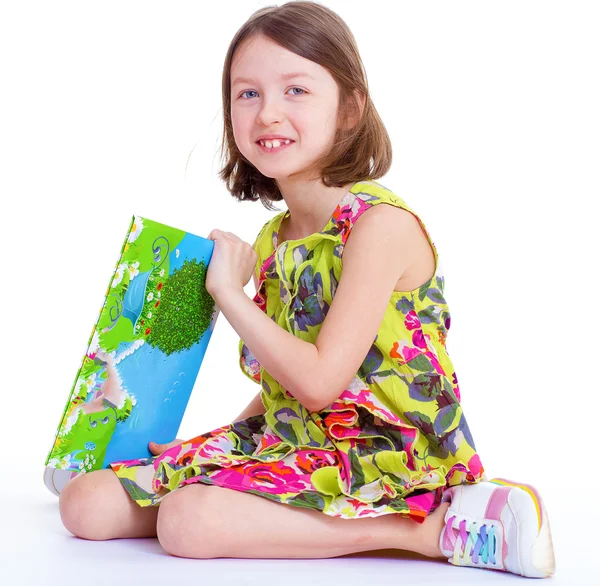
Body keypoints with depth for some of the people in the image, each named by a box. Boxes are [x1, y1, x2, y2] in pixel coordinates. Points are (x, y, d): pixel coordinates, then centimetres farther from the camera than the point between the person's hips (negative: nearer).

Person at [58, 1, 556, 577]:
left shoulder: (381, 223, -16)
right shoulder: (271, 240, 9)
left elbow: (319, 381, -20)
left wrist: (228, 292, -12)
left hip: (384, 459, -7)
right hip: (288, 441, 7)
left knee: (187, 522, -30)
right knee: (87, 503, -1)